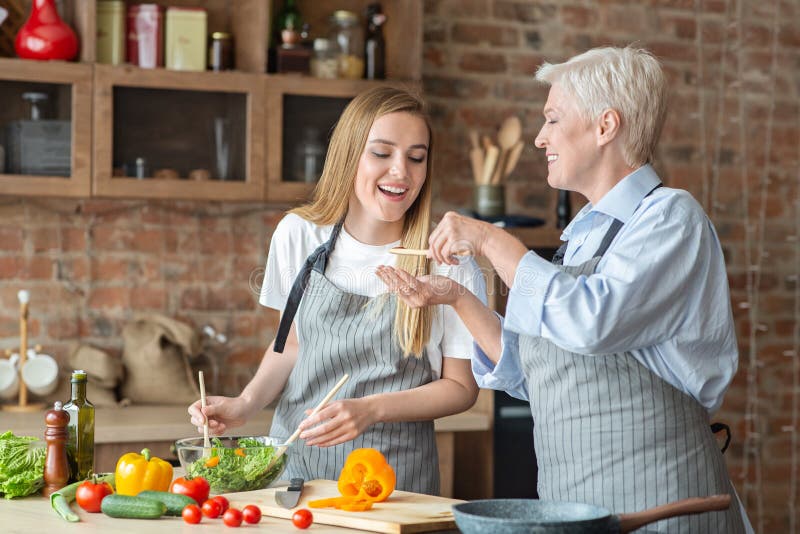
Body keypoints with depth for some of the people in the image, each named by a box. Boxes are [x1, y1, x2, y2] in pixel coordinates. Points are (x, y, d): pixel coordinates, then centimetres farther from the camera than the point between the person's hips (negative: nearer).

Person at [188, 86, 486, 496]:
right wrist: (246, 403, -2)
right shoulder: (299, 234, 1)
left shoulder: (449, 265, -9)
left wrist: (370, 410, -16)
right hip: (294, 460, 3)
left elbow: (461, 386, -1)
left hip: (395, 479, -3)